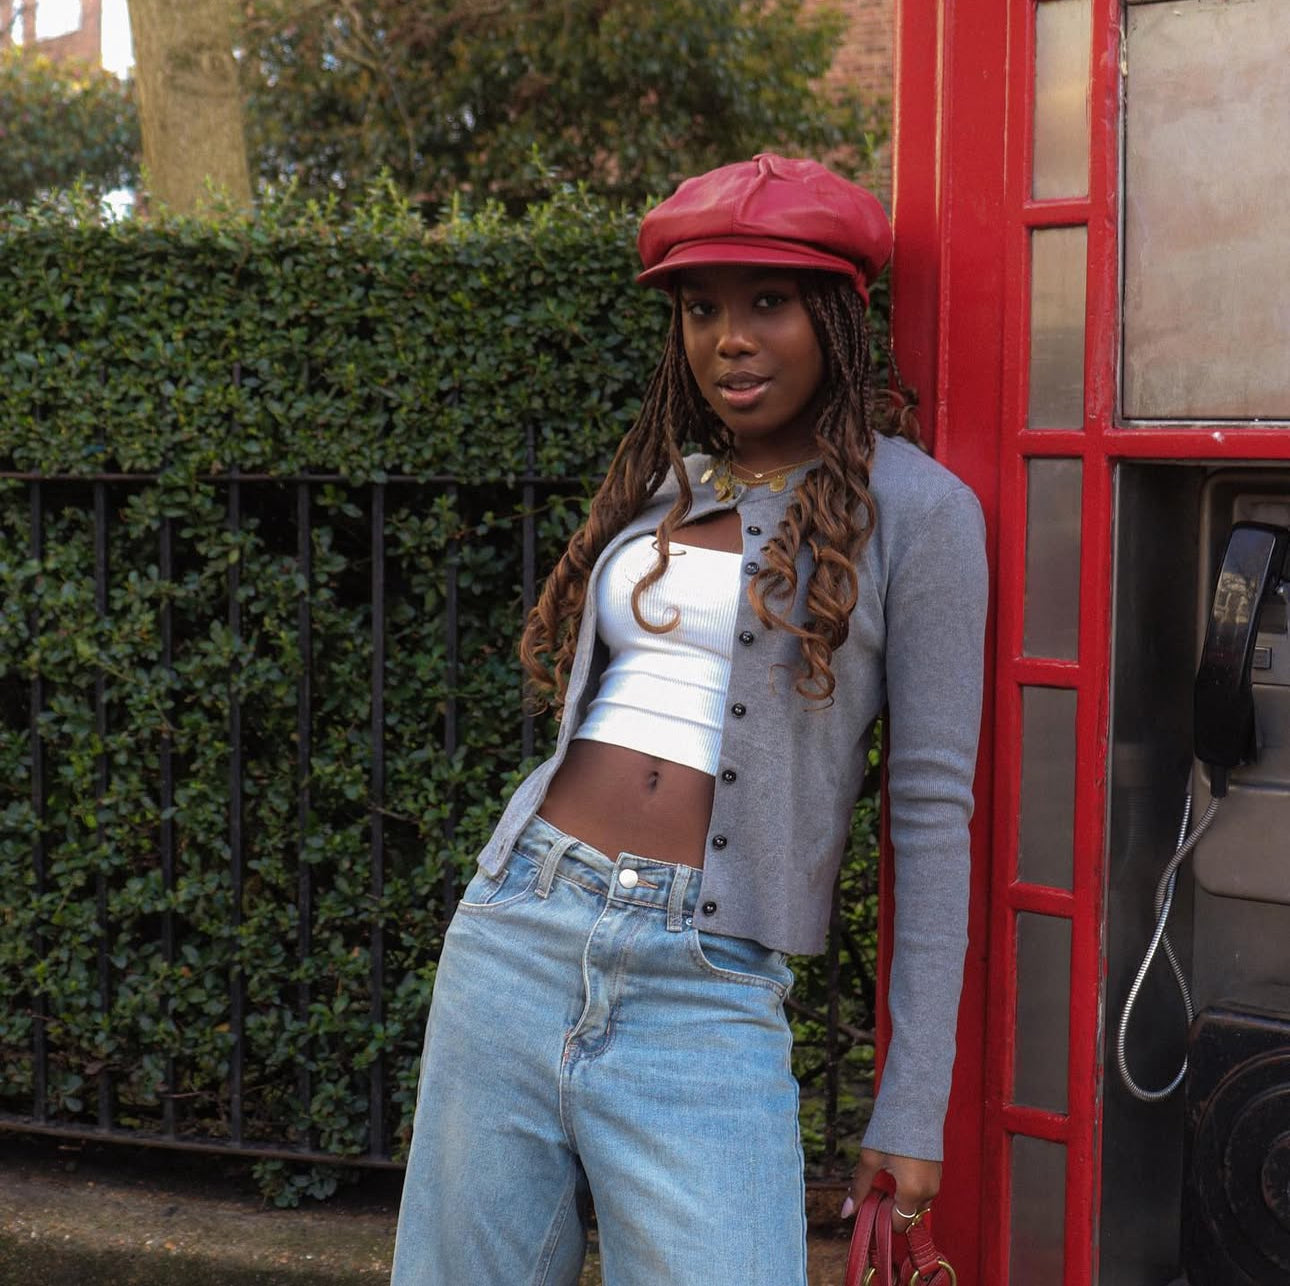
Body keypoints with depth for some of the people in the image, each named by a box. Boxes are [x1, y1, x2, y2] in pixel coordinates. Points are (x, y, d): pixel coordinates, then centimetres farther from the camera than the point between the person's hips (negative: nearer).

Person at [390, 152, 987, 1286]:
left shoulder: (914, 509, -3)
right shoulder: (657, 486, 14)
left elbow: (933, 811, -5)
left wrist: (915, 1108, -7)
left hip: (706, 990, -5)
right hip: (514, 931, 5)